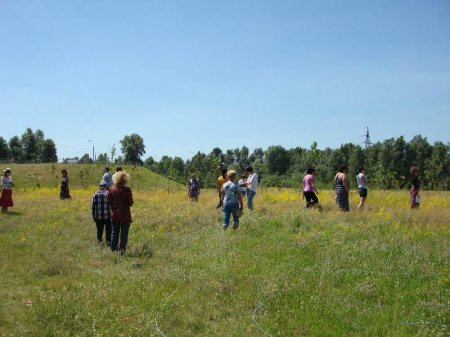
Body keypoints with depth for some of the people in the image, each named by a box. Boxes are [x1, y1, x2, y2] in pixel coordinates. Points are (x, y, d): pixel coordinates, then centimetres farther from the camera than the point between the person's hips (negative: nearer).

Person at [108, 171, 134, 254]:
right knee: (124, 233, 5)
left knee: (114, 232, 14)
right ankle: (122, 248, 4)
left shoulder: (112, 189, -2)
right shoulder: (127, 189, -14)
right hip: (125, 215, -4)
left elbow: (109, 202, 2)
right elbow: (130, 203, -12)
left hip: (114, 215, 4)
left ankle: (114, 248, 18)